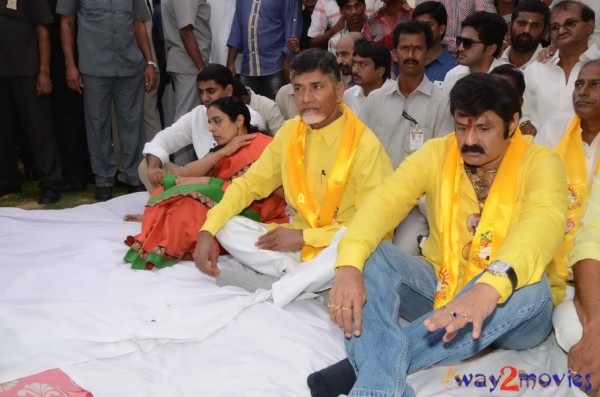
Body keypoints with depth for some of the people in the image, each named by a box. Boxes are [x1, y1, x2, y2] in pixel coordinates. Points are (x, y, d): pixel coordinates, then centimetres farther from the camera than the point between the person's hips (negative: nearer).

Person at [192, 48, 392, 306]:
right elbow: (249, 184, 3)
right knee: (225, 227, -11)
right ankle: (304, 278, -21)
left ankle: (268, 297, -27)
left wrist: (304, 236, -19)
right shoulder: (290, 132, 1)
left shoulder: (364, 144, -17)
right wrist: (207, 230, -12)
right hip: (298, 243, 6)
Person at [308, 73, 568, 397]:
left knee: (530, 289, -36)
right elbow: (384, 200, -19)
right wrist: (349, 265, -40)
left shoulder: (540, 163, -11)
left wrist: (493, 285, -54)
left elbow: (544, 223, -33)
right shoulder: (436, 154, -3)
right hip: (439, 284, 3)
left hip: (506, 304, -2)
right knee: (367, 256, -20)